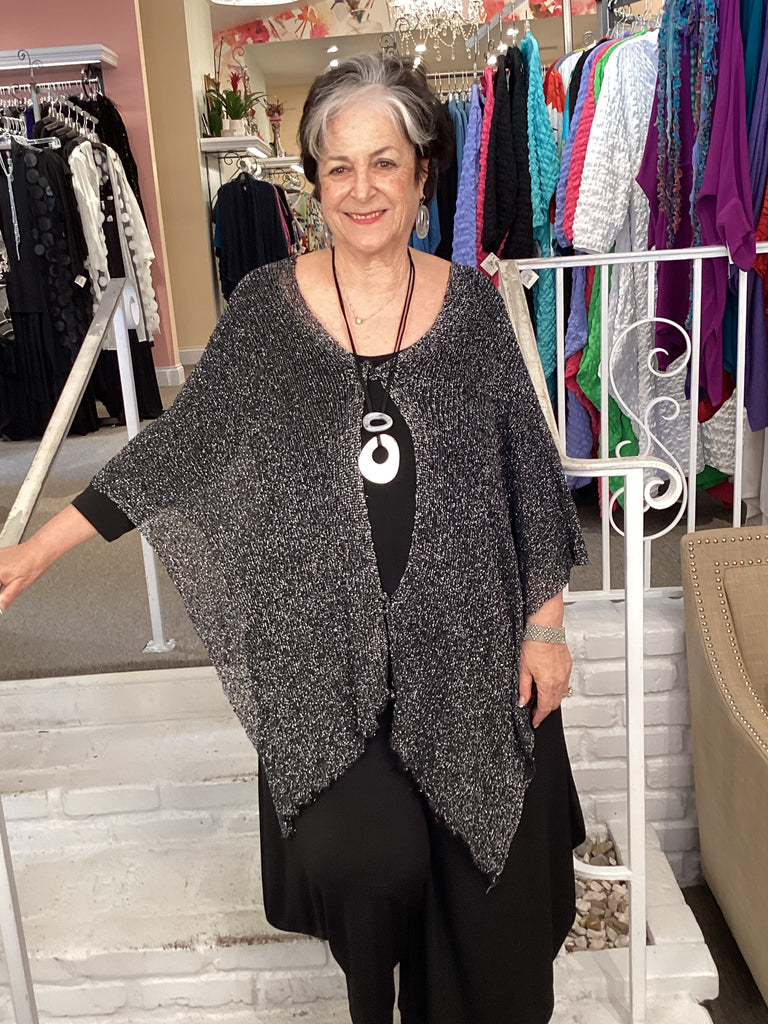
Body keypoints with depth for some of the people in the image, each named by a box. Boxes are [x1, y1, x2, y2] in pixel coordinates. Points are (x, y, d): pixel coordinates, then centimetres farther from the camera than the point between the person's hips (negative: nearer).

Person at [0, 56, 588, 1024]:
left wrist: (546, 624, 2)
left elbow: (526, 471, 3)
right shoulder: (266, 305, -3)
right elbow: (178, 443, 1)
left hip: (464, 637, 1)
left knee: (482, 860, 10)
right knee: (359, 855, -6)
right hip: (323, 642, -1)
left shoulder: (470, 301, -1)